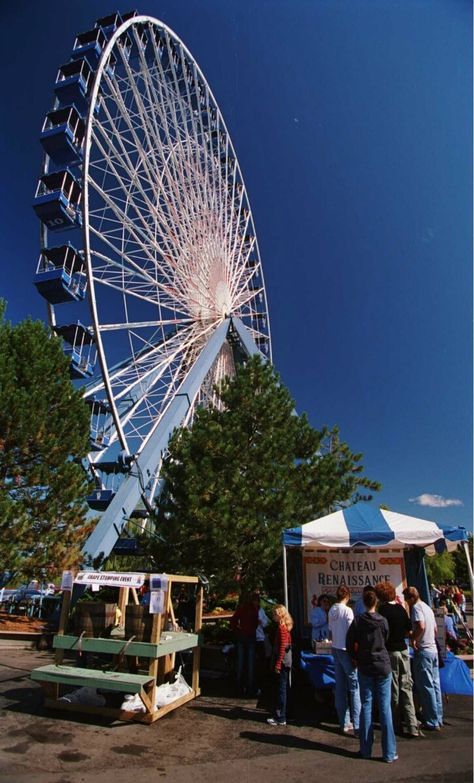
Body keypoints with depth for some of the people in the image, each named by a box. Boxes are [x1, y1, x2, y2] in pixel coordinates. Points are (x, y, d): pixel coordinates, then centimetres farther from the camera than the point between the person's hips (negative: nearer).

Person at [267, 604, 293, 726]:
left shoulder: (281, 627, -18)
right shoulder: (285, 626, 9)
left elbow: (282, 647, -21)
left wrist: (278, 664, -19)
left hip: (283, 661, -9)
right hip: (286, 661, 9)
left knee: (282, 689, -2)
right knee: (284, 688, 18)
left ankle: (280, 718, 4)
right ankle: (284, 713, 28)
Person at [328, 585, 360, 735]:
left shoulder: (331, 610, 4)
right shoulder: (347, 610, -15)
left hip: (335, 649, 7)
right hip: (346, 650, -7)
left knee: (340, 687, 13)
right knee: (355, 686, 1)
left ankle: (344, 724, 21)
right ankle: (357, 726, 2)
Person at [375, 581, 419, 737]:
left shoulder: (383, 610, -15)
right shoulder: (401, 608, 1)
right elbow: (409, 632, 8)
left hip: (390, 652, -5)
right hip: (403, 650, 5)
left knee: (393, 690, 7)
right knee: (406, 687, 10)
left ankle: (396, 726, 18)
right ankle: (412, 726, 8)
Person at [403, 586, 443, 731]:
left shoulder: (416, 608, -15)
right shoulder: (428, 607, 14)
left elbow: (421, 626, -29)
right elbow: (435, 629, 19)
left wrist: (413, 639, -15)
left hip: (423, 651, -9)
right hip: (433, 649, 9)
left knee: (426, 687, 0)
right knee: (435, 685, 15)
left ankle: (432, 722, 7)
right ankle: (438, 719, 23)